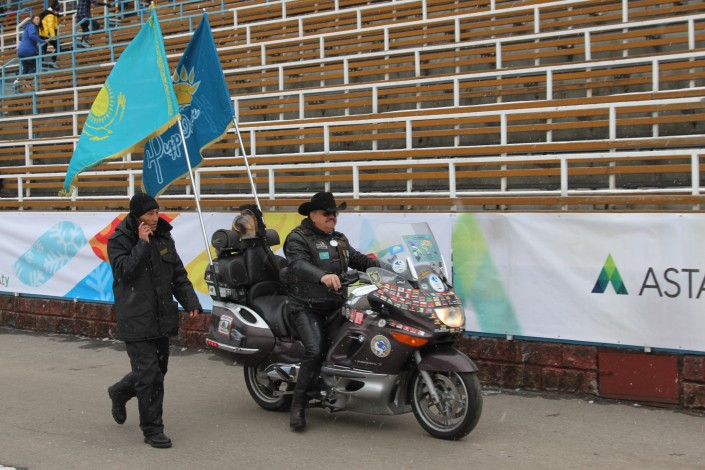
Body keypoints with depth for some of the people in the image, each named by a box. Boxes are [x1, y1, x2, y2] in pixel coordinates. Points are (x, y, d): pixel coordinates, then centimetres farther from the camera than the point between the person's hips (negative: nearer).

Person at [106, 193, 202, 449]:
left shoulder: (164, 238, 9)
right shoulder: (118, 241, -6)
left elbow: (179, 275, 11)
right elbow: (125, 270, -20)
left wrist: (191, 302, 0)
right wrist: (143, 244, -20)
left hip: (162, 318, 6)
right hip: (135, 320, -6)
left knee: (158, 369, 15)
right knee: (149, 374, -9)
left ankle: (120, 392, 42)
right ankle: (152, 429, 4)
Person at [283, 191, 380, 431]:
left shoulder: (339, 239, 20)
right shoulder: (298, 238, -6)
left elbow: (358, 259, 18)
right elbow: (299, 264, -24)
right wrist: (322, 276, -44)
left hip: (336, 305, 8)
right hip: (306, 308, -7)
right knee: (316, 350, -25)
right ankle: (298, 405, -15)